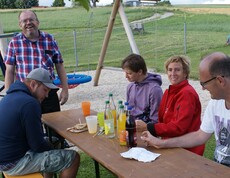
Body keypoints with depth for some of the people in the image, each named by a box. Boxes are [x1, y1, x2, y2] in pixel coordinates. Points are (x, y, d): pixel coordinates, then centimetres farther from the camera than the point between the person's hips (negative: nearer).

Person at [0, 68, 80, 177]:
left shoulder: (11, 96, 7)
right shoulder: (29, 103, -23)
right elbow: (37, 145, -19)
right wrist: (51, 149, -1)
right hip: (14, 163, -10)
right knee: (73, 158, -9)